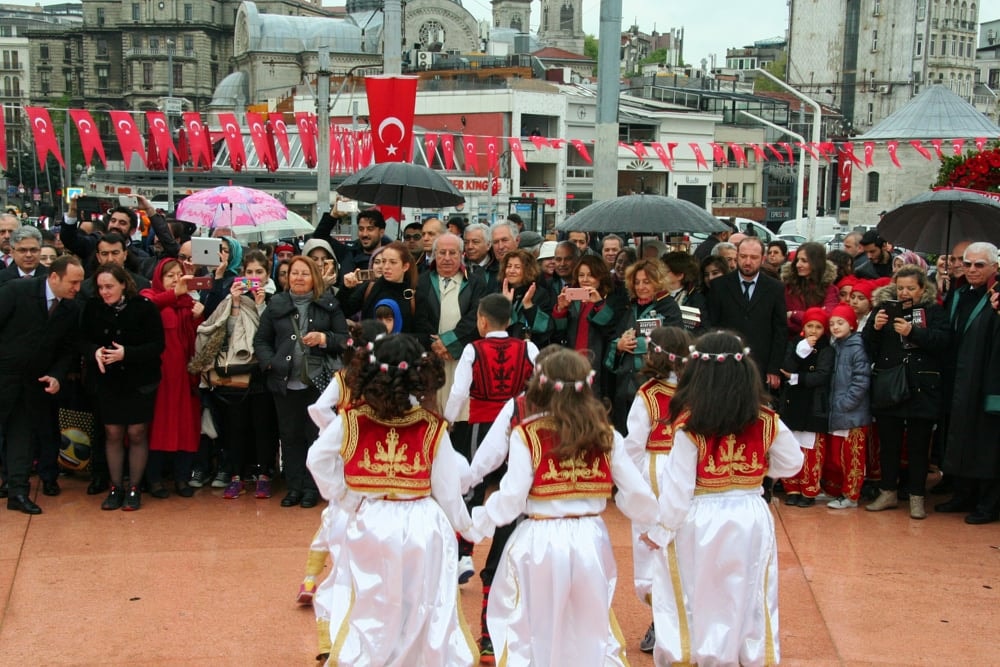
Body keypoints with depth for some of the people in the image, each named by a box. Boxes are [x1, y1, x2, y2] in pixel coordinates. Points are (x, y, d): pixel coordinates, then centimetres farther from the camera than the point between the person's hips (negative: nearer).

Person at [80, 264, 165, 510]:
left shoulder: (144, 307, -13)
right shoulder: (93, 307, -4)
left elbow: (157, 345, -13)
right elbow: (83, 340, 4)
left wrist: (126, 353, -25)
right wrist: (94, 352, -18)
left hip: (139, 381, -2)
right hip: (107, 381, 3)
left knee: (137, 434, 2)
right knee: (113, 434, 6)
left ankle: (134, 488, 14)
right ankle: (115, 488, 18)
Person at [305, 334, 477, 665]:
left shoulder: (349, 421, -5)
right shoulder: (434, 429, -10)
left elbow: (318, 460, 1)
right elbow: (447, 492, -5)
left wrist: (346, 499, 9)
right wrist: (465, 524, 12)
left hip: (368, 526, 1)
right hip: (422, 529, -1)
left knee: (367, 612, 14)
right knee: (429, 614, 13)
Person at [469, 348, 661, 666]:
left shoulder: (527, 434, -8)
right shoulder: (606, 435, 2)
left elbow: (511, 498, -12)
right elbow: (638, 493, 3)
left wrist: (478, 521, 5)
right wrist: (650, 525, 23)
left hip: (540, 543, -3)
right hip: (590, 541, 3)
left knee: (534, 633, 14)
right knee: (591, 629, 21)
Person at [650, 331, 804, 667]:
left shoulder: (689, 425, -17)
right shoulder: (767, 421, -6)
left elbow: (676, 487, -15)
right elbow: (792, 463, 8)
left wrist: (660, 530, -3)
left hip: (700, 522, -3)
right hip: (751, 519, 3)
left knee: (700, 601, 12)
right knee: (749, 601, 17)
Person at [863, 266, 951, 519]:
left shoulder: (934, 311, 3)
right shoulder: (885, 308, 8)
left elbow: (944, 340, -13)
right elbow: (866, 345, 4)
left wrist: (913, 332, -23)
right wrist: (875, 327, -15)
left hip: (922, 390, -2)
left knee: (918, 445, 6)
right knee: (888, 443, 10)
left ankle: (916, 497, 15)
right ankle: (888, 492, 23)